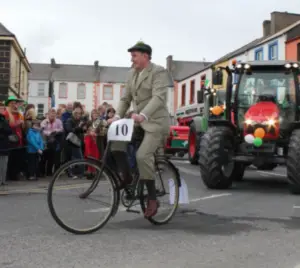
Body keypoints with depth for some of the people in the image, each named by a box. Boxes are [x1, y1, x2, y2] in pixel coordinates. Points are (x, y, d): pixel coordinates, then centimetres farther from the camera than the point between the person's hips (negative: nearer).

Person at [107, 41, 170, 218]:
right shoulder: (133, 73, 11)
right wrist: (117, 116, -4)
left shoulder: (159, 72, -12)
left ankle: (153, 199, -9)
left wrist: (143, 115, -39)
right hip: (138, 120, 8)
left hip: (155, 121, -7)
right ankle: (127, 177, 6)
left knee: (143, 156, -21)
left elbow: (159, 97, -25)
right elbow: (126, 98, 12)